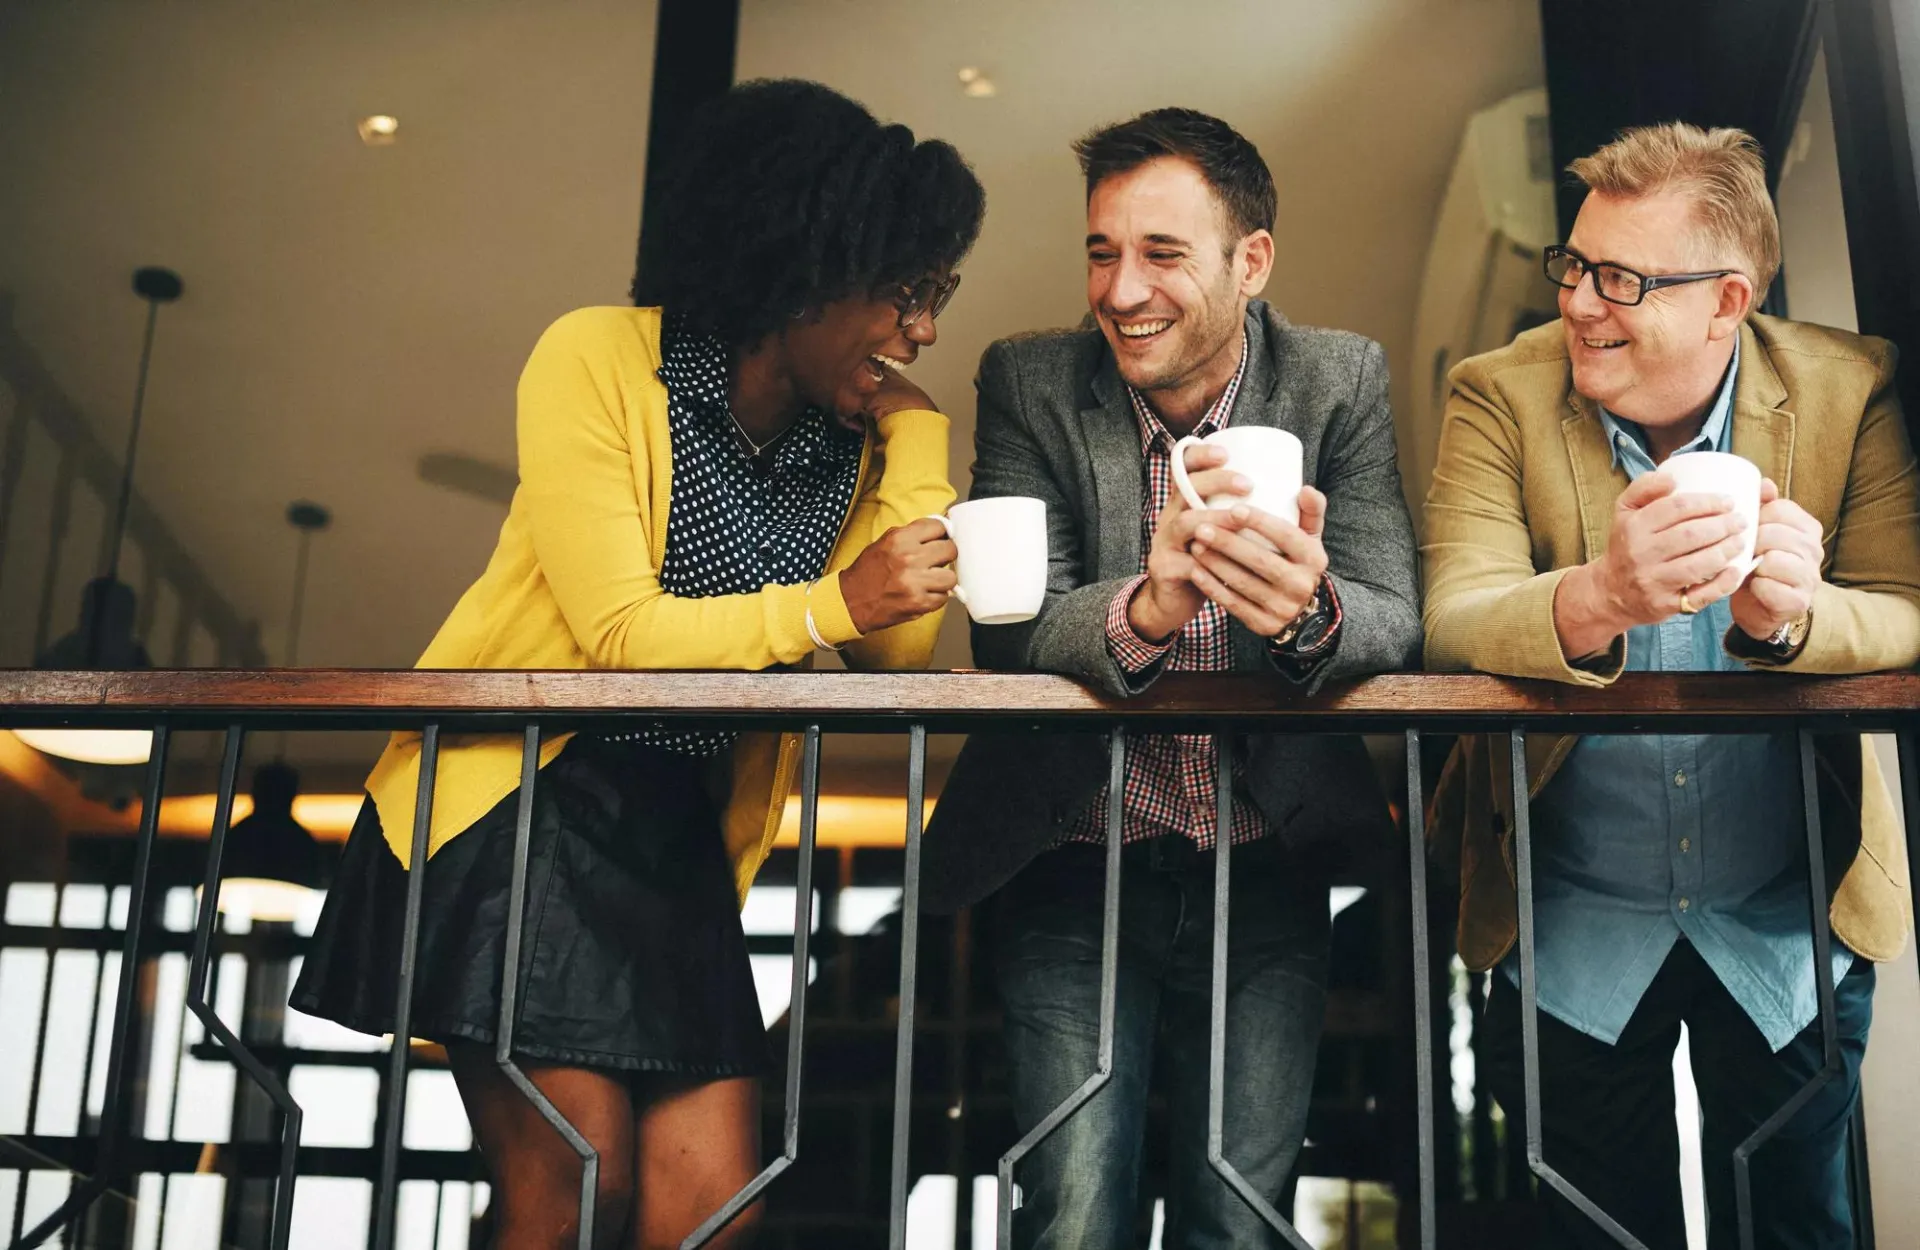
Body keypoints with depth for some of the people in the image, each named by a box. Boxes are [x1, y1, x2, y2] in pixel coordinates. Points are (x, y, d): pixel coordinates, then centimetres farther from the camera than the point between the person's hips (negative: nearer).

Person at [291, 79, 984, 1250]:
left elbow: (901, 654, -6)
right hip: (519, 809, -5)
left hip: (680, 841, 5)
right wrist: (829, 602, -29)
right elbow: (620, 636, -17)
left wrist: (914, 435, -6)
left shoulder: (859, 435, 4)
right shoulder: (600, 359, -10)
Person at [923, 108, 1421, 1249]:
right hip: (1077, 870, 0)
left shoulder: (1341, 381, -1)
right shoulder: (1031, 385, -2)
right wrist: (1144, 607, -35)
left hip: (1266, 879, 1)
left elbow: (1396, 625, -10)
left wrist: (1308, 613, -35)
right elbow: (1006, 632, -13)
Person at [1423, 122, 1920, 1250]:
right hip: (1573, 933, 0)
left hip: (1790, 927, 1)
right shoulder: (1501, 396, -11)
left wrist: (1792, 616, -39)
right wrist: (1594, 599, -46)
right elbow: (1454, 623, -24)